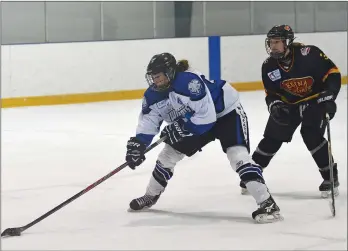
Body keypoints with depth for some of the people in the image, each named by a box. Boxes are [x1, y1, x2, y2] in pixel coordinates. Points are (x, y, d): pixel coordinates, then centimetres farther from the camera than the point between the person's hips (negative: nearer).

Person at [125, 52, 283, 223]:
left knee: (237, 154, -27)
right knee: (169, 153, 10)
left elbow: (206, 116, -37)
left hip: (227, 112, -8)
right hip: (197, 121, 8)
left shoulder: (190, 81, -36)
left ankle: (267, 204, -31)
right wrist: (137, 144, -18)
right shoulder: (153, 95, -11)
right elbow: (148, 122, -4)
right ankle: (151, 196, 33)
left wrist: (181, 128, -33)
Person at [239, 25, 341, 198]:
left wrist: (328, 96, -30)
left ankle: (330, 177, -11)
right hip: (288, 104, 5)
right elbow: (271, 93, -2)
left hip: (315, 100, -5)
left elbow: (333, 73, -21)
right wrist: (275, 106, -23)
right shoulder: (269, 67, -11)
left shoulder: (309, 54, -26)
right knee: (272, 138, 4)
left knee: (311, 135, -24)